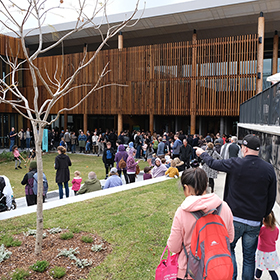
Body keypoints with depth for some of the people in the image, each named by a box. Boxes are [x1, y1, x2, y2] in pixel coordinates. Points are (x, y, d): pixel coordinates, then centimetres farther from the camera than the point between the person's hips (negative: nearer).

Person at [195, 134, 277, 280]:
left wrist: (202, 153, 23)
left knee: (228, 248, 18)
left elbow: (213, 163, 4)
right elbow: (271, 198, 3)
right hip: (255, 222, 3)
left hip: (235, 218, -2)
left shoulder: (235, 164, -14)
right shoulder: (269, 169, -5)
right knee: (249, 256, 15)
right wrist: (263, 215, 16)